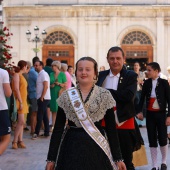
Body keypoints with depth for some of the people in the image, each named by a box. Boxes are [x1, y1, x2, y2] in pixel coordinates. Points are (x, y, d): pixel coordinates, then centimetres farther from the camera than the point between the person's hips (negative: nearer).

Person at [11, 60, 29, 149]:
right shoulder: (16, 75, -10)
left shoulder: (21, 76, 18)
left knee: (21, 122, 7)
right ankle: (15, 142, -7)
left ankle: (20, 141, 9)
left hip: (23, 101, 9)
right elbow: (16, 89, -18)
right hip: (19, 101, -9)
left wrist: (24, 102, 15)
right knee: (21, 122, -13)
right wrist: (20, 102, -21)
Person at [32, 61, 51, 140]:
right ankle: (46, 132, 15)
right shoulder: (40, 74, 17)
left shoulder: (43, 74, -12)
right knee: (44, 116, 11)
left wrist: (42, 97, -19)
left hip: (43, 98, -10)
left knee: (40, 116, -8)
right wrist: (40, 97, 14)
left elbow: (46, 86, -19)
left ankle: (36, 133, -6)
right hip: (41, 98, 10)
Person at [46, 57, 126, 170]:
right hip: (71, 148, 1)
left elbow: (111, 128, 0)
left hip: (96, 148, -1)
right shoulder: (66, 96, 1)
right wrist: (51, 158, 0)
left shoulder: (104, 95, -2)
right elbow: (58, 128, 2)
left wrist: (118, 158, -2)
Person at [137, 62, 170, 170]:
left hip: (161, 114, -3)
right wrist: (140, 111, 0)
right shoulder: (147, 83, 2)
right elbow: (142, 97, 9)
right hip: (150, 114, 3)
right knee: (152, 139, 4)